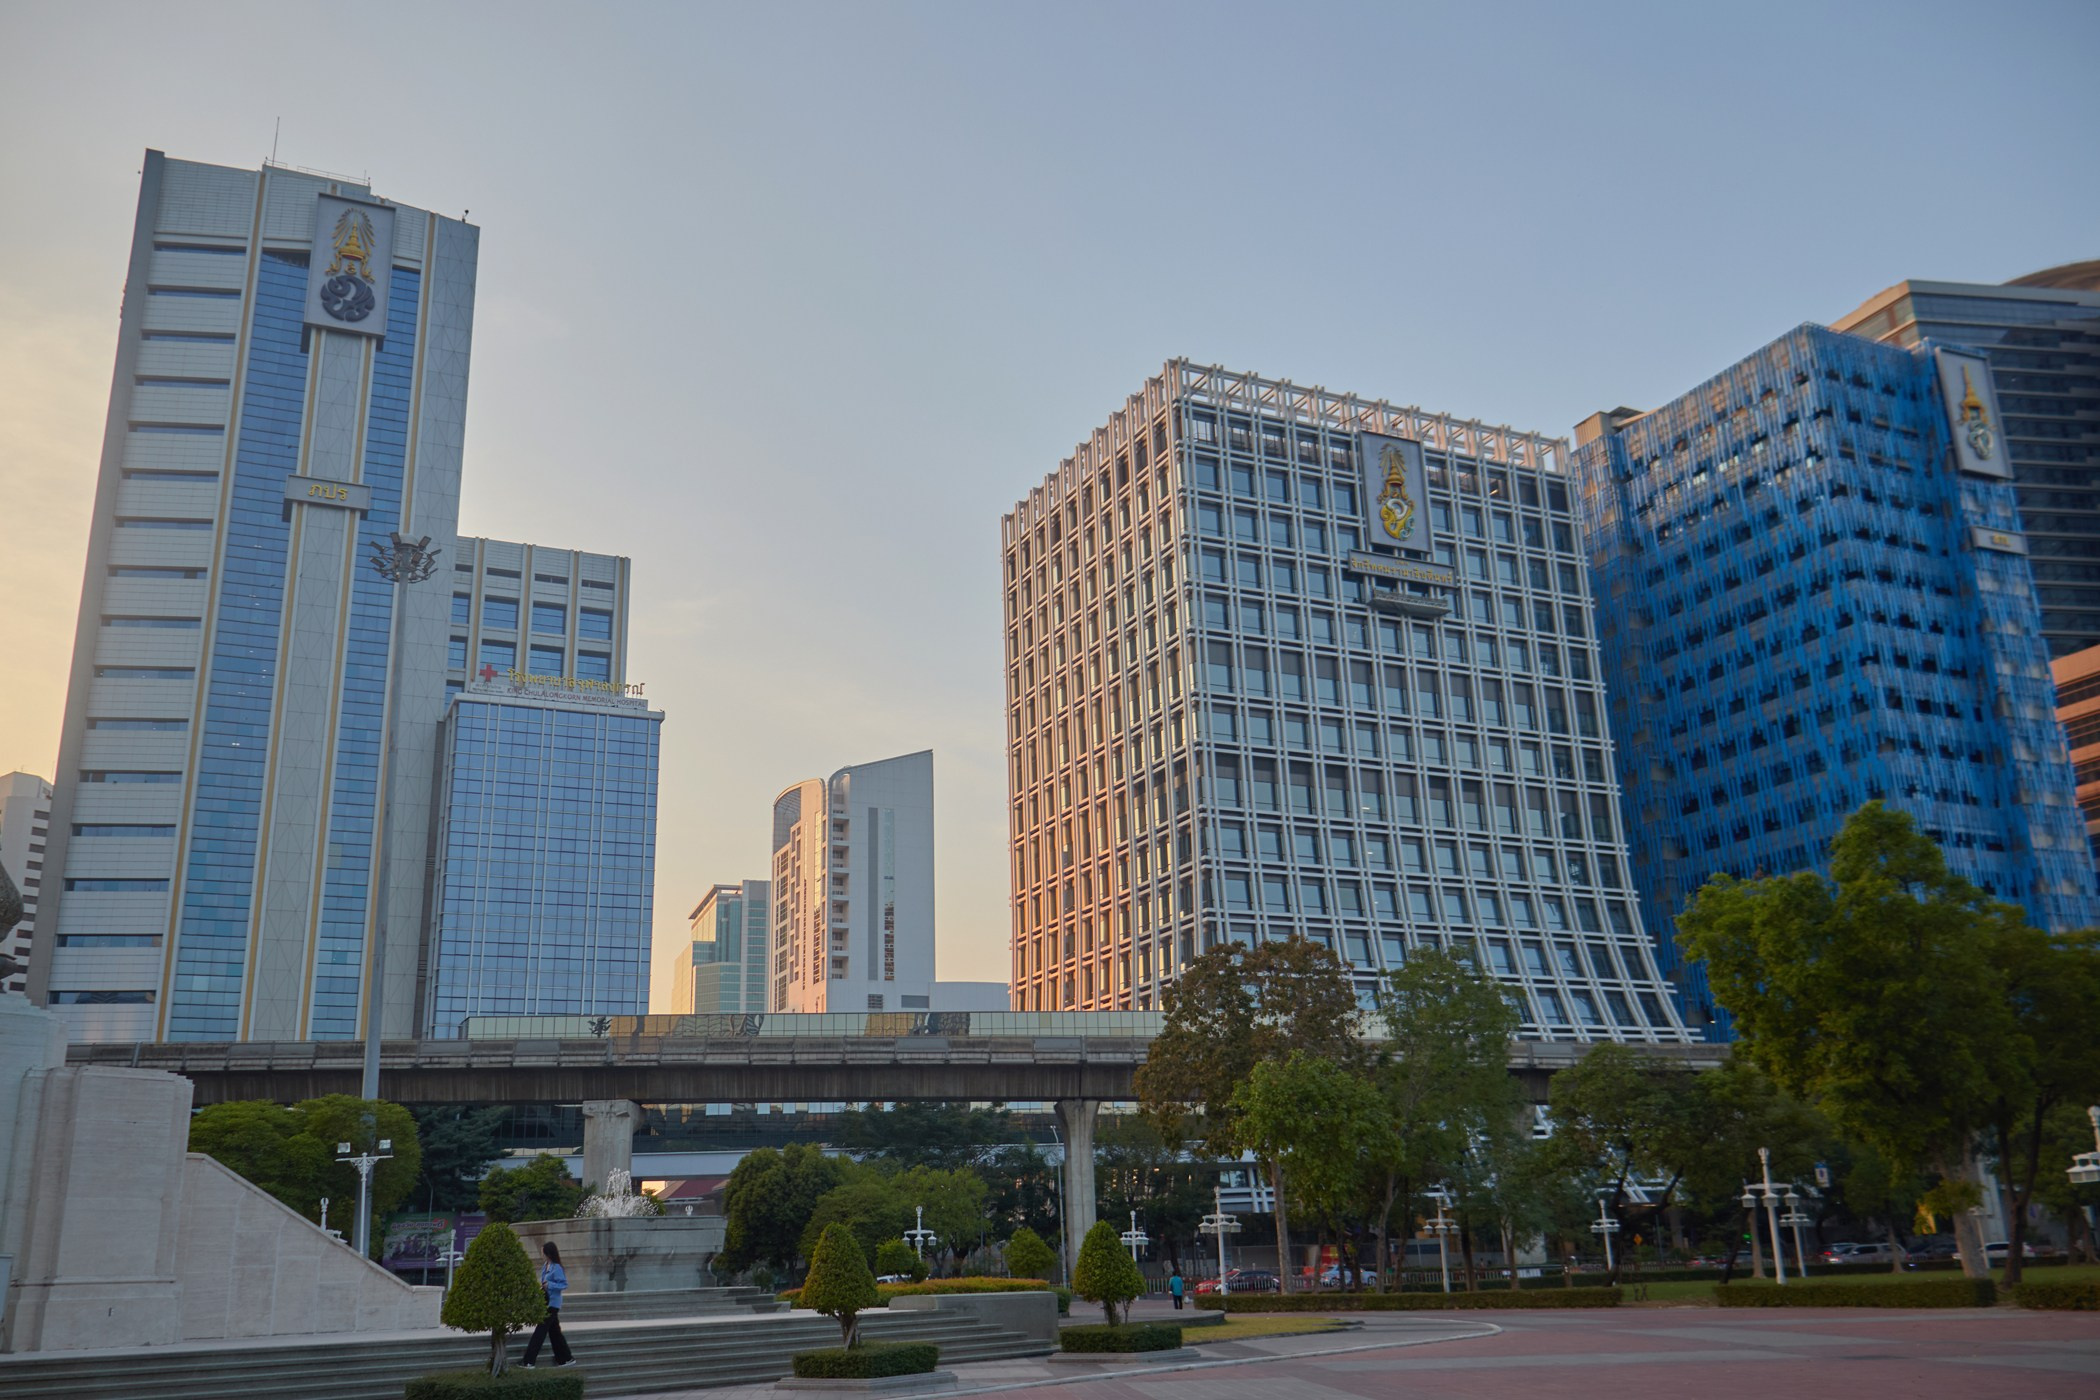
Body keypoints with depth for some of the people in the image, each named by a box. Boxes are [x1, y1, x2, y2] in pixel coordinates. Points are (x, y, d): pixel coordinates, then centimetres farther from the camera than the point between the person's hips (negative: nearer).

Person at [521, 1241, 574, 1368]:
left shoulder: (556, 1268, -18)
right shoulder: (546, 1266, 7)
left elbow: (564, 1285, -18)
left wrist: (549, 1285, -26)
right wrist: (541, 1285, 2)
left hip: (552, 1304, -9)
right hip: (547, 1302, 9)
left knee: (540, 1331, -7)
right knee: (554, 1332, 15)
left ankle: (529, 1361, -5)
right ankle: (566, 1359, 24)